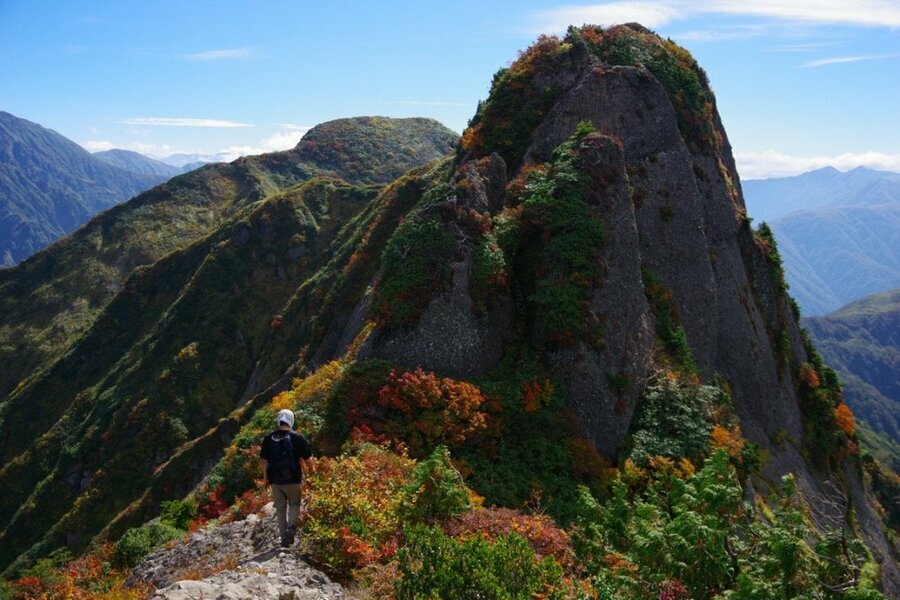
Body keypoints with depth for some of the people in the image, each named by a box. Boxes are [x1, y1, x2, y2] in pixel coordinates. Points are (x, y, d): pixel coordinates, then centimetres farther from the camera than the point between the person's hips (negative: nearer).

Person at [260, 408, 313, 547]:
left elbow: (265, 461, 4)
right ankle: (291, 526, -9)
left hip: (275, 480, 2)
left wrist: (265, 478, 13)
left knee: (280, 507, 12)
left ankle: (284, 537, 15)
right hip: (293, 479, -2)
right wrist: (311, 469, 15)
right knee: (294, 504, 15)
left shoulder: (268, 439, -1)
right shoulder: (297, 438, -8)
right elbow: (307, 459, -5)